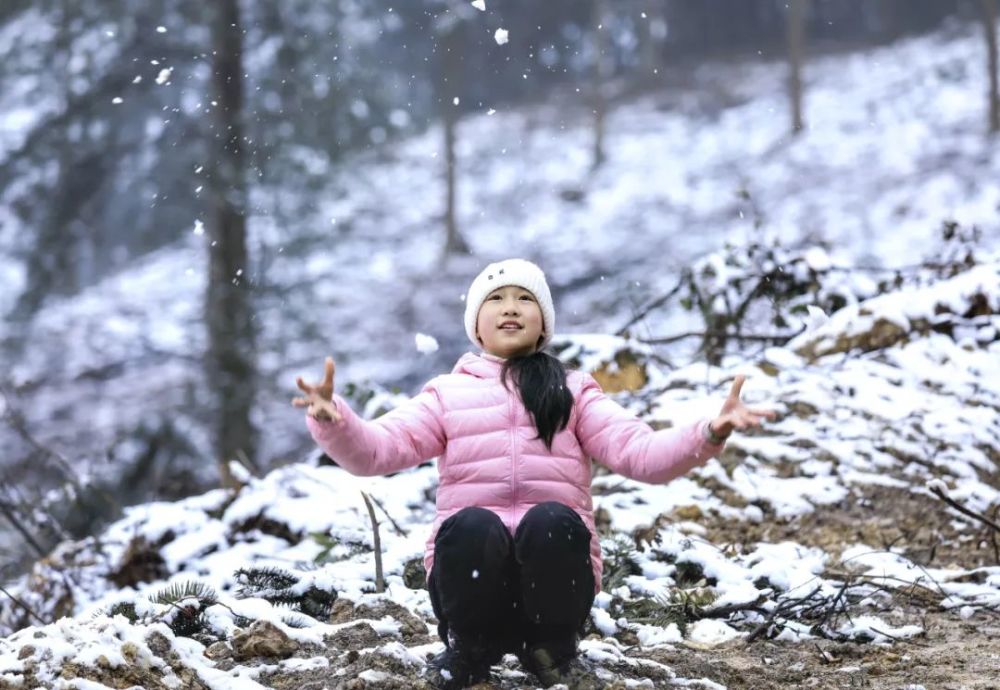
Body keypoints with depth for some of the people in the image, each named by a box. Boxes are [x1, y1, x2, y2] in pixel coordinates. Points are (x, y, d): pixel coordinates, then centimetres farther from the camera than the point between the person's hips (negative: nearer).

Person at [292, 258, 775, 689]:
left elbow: (639, 452, 2)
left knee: (551, 521, -33)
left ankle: (552, 647, -5)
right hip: (473, 566, 0)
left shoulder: (573, 392, 17)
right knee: (472, 525, -34)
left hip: (551, 566, 0)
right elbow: (375, 450, 3)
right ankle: (469, 647, -4)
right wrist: (333, 421, -20)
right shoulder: (447, 393, 16)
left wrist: (708, 435, -17)